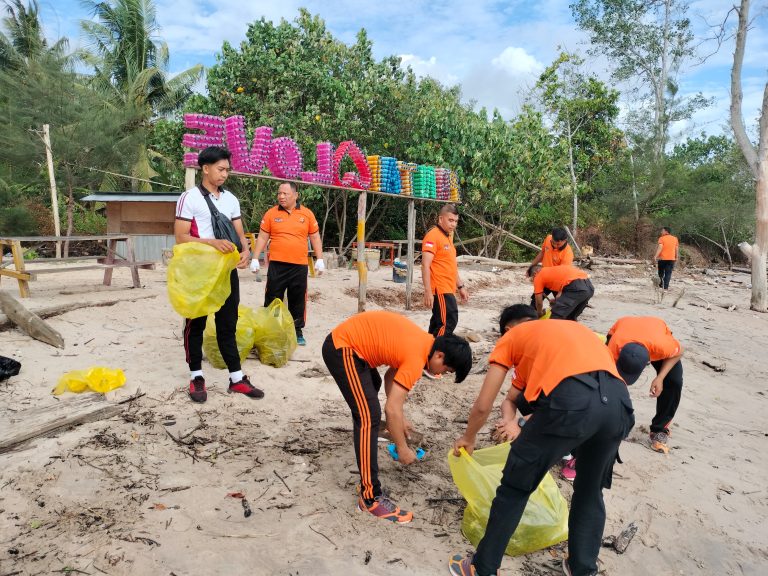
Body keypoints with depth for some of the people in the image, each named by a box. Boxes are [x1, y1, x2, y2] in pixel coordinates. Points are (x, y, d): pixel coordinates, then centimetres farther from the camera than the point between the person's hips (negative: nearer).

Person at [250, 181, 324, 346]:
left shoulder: (307, 214, 4)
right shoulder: (271, 213, 3)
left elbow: (315, 238, 8)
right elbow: (262, 238, 6)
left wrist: (319, 260, 2)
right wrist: (255, 259, 0)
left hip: (300, 266, 1)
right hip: (276, 265, 0)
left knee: (297, 301, 9)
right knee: (272, 300, 5)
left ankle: (297, 331, 20)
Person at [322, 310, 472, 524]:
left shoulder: (423, 342, 7)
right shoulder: (416, 358, -21)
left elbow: (391, 375, 15)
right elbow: (392, 409, -22)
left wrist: (399, 420, 14)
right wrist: (402, 449, -9)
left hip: (346, 341, 11)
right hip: (342, 349, -11)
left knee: (372, 386, 34)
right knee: (369, 417, -13)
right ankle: (371, 497, -7)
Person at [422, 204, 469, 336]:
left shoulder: (447, 237, 17)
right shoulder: (433, 236, -12)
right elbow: (425, 265, -20)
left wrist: (460, 287, 23)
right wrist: (428, 291, -25)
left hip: (448, 289, 9)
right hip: (440, 290, -9)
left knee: (438, 323, 12)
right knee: (448, 322, -12)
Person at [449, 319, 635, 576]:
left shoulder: (510, 337, 24)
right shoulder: (574, 328, 39)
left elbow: (482, 406, 21)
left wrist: (468, 438, 39)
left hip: (570, 401, -5)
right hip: (618, 401, 6)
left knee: (514, 489, 14)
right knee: (591, 491, 30)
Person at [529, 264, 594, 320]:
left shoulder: (538, 277, 15)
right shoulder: (554, 270, 35)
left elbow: (539, 302, 18)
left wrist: (540, 314, 36)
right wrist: (557, 300, 48)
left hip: (576, 287, -8)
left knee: (556, 318, -1)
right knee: (571, 317, 26)